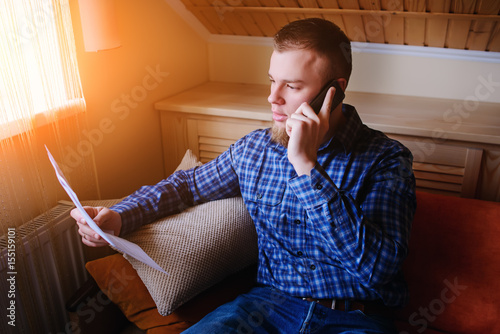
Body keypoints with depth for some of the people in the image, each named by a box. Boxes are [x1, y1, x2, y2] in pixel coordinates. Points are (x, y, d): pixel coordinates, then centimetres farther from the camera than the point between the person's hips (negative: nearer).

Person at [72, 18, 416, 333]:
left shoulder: (387, 161, -10)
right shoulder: (255, 148, 3)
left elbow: (378, 267, -22)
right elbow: (188, 184, 16)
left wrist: (306, 166, -26)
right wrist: (119, 216, -1)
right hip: (269, 303, 2)